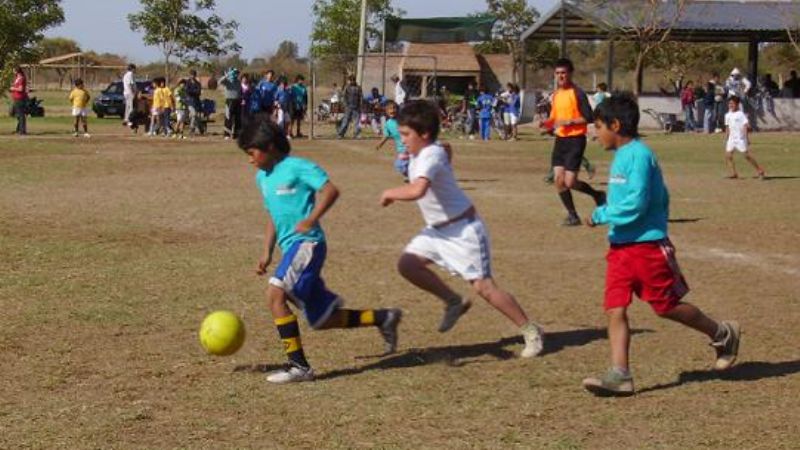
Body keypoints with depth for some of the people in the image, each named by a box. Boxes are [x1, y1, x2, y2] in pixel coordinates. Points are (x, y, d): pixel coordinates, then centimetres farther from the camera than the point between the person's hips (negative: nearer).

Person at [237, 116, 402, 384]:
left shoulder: (297, 167, -9)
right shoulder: (262, 177, 17)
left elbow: (331, 190, -17)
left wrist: (310, 220, -23)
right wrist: (267, 253, 19)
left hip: (307, 243, -9)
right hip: (291, 248, 9)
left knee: (275, 293, -24)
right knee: (321, 320, 9)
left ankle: (298, 366, -21)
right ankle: (382, 318, 25)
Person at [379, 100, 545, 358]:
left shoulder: (430, 156, -25)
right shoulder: (418, 152, 4)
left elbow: (417, 190, -43)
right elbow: (446, 150, 29)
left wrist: (390, 194, -24)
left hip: (463, 229, -10)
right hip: (437, 229, 10)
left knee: (483, 286, -9)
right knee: (407, 264, -4)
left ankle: (531, 332, 3)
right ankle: (453, 302, 12)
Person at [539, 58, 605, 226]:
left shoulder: (577, 93, -11)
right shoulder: (556, 94, 12)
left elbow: (589, 118, -13)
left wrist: (569, 121, -21)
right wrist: (547, 123, 2)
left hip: (575, 139, -7)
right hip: (560, 140, 7)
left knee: (570, 182, -11)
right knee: (558, 180, 1)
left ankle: (597, 195, 15)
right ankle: (572, 215, 14)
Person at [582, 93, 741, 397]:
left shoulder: (639, 155, -16)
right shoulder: (621, 155, 14)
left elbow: (635, 205, -23)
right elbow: (661, 197, 21)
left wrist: (600, 215, -14)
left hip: (647, 245, -9)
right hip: (620, 246, 9)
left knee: (667, 306, 4)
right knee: (615, 309, -2)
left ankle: (723, 335, 25)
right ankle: (620, 375, -4)